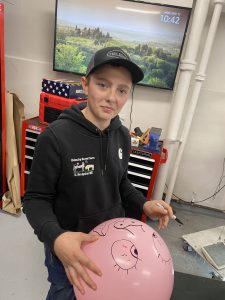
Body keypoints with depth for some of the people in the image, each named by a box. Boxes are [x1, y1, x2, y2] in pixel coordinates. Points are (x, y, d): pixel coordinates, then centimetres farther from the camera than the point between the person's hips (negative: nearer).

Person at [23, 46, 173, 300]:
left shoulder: (122, 136, -8)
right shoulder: (56, 137, -26)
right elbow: (35, 199, -19)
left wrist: (143, 205, -9)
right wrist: (55, 237, -36)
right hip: (68, 245, -4)